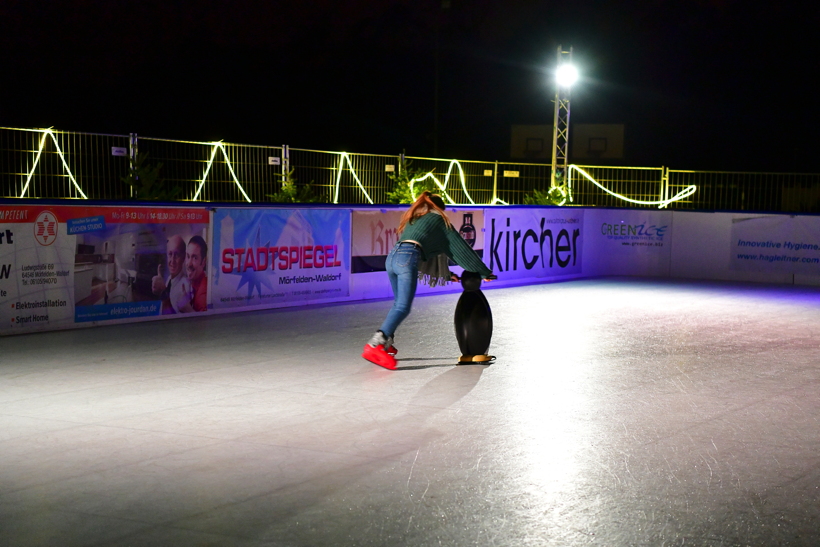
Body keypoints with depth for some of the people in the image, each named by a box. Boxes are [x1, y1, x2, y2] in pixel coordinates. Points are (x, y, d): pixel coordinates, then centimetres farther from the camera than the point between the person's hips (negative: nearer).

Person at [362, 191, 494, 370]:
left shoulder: (414, 218, 37)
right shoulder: (439, 219, 20)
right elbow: (460, 248, 22)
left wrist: (445, 274, 51)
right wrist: (485, 273, 28)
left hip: (392, 256, 8)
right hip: (408, 258, -7)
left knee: (398, 303, 23)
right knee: (403, 307, -15)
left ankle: (385, 343, 21)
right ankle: (374, 345, -31)